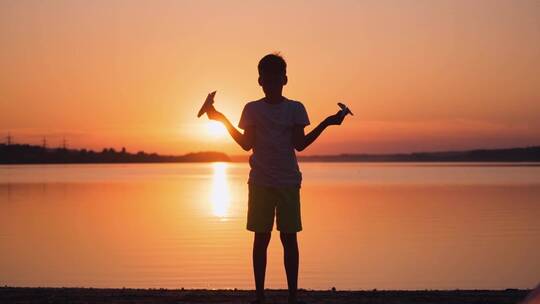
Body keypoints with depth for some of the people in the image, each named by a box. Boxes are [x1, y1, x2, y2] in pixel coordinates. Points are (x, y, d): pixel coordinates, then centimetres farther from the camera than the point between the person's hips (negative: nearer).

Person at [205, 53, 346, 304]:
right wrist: (223, 121, -5)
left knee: (289, 237, 0)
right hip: (260, 182, 0)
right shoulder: (252, 109, 6)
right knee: (261, 238, 1)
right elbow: (247, 144, 0)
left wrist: (326, 123, -9)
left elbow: (299, 144, -2)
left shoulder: (295, 109, 4)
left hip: (288, 182, 0)